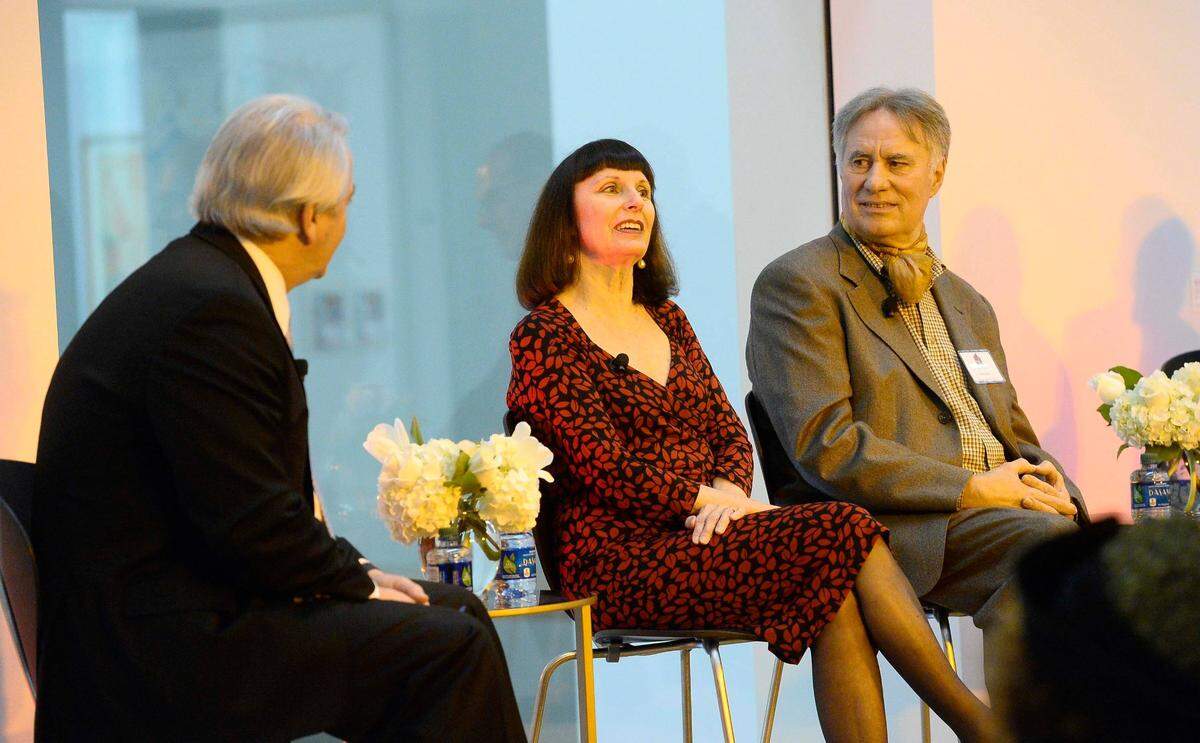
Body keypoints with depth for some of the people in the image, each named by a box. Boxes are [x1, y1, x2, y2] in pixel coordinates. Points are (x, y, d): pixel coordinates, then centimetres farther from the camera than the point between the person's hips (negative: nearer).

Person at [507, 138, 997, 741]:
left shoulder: (667, 321, 22)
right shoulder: (544, 337, -1)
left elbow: (728, 431, 15)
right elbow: (603, 468, -11)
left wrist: (729, 493, -7)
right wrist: (714, 503, -16)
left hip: (700, 536, 7)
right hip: (617, 560, -6)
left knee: (838, 591, -27)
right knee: (841, 536, -26)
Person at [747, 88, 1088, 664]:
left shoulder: (968, 305, 27)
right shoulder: (796, 285, 2)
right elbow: (824, 446, -9)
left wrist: (1050, 486, 1)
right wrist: (974, 488, -14)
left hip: (999, 505, 7)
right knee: (1050, 543, -33)